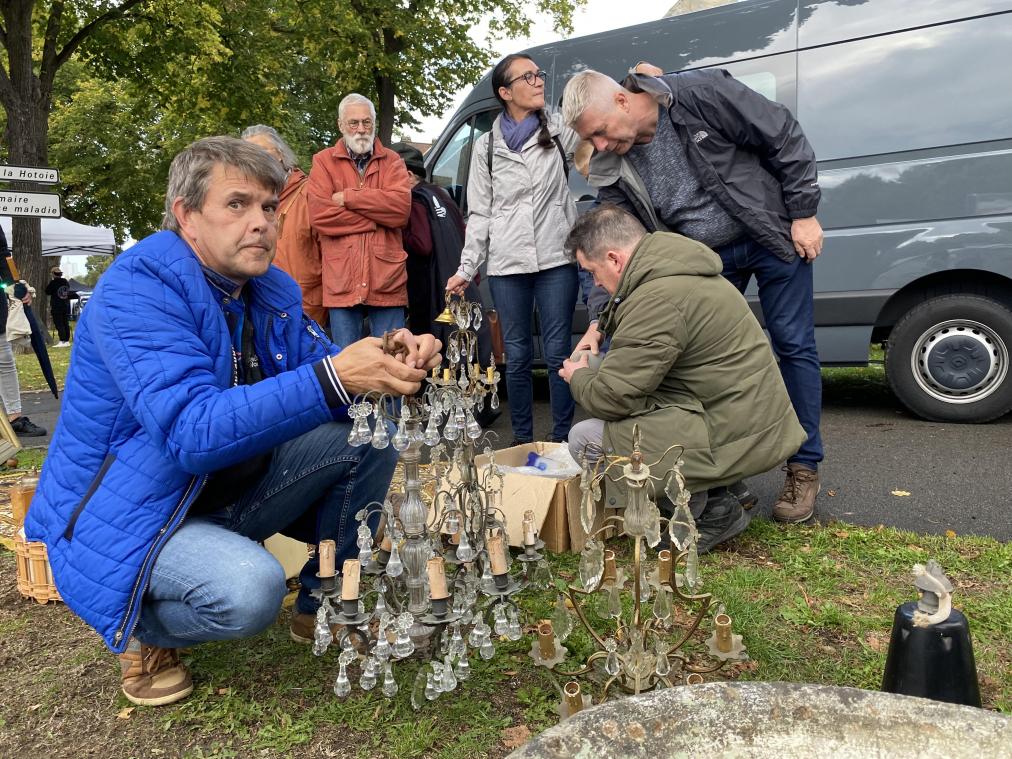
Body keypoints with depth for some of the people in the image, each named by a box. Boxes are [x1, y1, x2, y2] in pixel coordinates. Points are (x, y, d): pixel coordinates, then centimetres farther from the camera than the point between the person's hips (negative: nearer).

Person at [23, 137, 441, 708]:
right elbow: (195, 430, -35)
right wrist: (334, 377, -44)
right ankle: (143, 630, 2)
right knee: (249, 591, -35)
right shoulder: (137, 290, -23)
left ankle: (326, 604, 11)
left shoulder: (274, 290, 1)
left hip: (232, 487, 8)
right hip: (127, 515, -7)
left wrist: (393, 365, -23)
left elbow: (319, 379, 0)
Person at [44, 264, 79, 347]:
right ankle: (67, 341, 10)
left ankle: (62, 341, -13)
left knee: (59, 324, -6)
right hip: (66, 306, 6)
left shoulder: (53, 282, -10)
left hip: (56, 307, -6)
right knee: (66, 324, 8)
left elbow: (47, 292, -2)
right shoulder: (66, 282, 7)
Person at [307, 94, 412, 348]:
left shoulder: (391, 161, 11)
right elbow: (318, 214, -7)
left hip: (387, 280, 1)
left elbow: (401, 207, -8)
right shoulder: (323, 161, 8)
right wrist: (378, 218, -5)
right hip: (341, 281, 0)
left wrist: (348, 197, -7)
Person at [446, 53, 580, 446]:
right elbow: (479, 214, 10)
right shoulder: (486, 146, 10)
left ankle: (561, 439, 10)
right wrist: (466, 269, 5)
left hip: (556, 261, -1)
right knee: (517, 356, 6)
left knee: (558, 353, 0)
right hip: (507, 266, 1)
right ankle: (522, 439, 17)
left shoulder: (560, 131, 8)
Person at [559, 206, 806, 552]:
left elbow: (611, 397, -18)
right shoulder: (675, 270, 11)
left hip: (735, 438, -10)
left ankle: (708, 511, 1)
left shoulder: (658, 299, -23)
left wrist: (578, 377, 2)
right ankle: (713, 500, 14)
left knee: (584, 439, -13)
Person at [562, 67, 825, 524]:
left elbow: (784, 137, -15)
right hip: (707, 258, 4)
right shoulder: (614, 170, -9)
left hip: (773, 238, -4)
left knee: (793, 346, 1)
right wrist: (599, 324, -16)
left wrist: (803, 213, -14)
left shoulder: (702, 94, -22)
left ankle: (804, 469, 12)